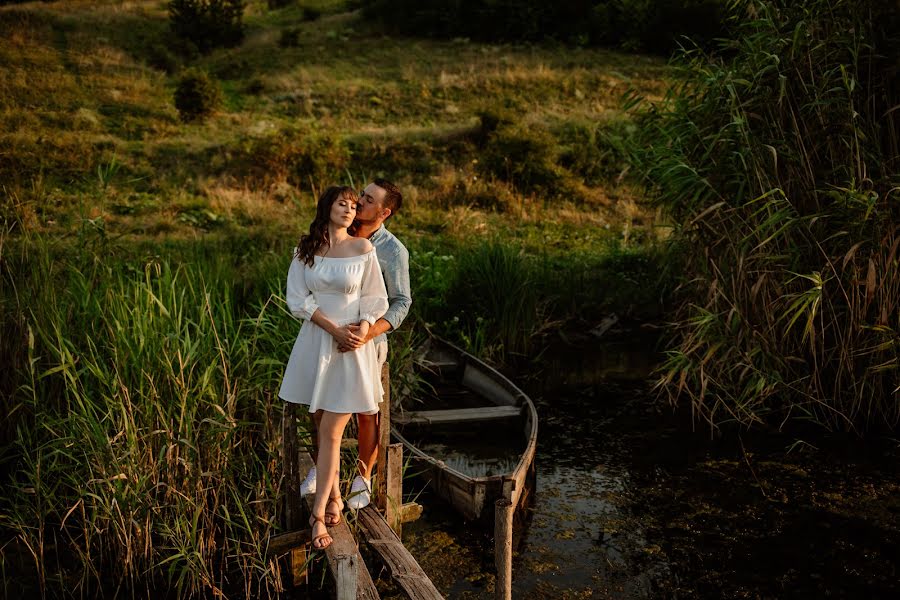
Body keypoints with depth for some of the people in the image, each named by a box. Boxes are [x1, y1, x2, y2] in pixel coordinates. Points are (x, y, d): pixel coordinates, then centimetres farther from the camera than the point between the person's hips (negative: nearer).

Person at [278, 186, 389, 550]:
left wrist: (364, 326, -16)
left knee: (331, 432, -5)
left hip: (352, 347, -2)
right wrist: (334, 329, -13)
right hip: (315, 343, 3)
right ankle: (334, 497, 25)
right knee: (322, 428, 9)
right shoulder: (305, 250, 4)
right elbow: (298, 299, -2)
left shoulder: (363, 249, 0)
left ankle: (318, 514, 0)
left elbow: (375, 297, 3)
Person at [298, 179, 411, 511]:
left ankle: (362, 479, 24)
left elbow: (401, 303, -15)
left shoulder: (393, 250, -14)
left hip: (369, 341, -4)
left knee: (366, 413, 7)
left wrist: (368, 334, -28)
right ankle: (320, 467, 34)